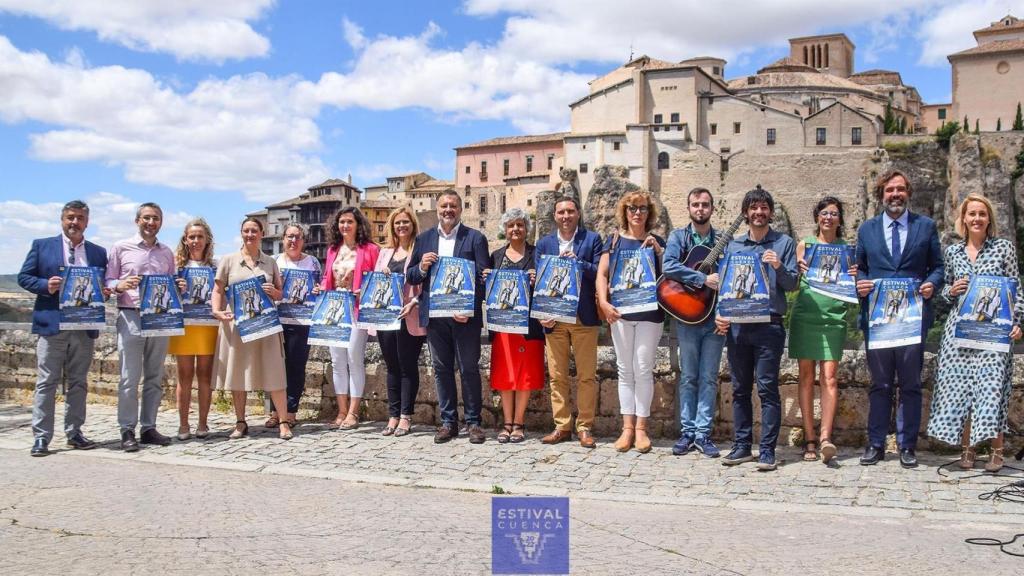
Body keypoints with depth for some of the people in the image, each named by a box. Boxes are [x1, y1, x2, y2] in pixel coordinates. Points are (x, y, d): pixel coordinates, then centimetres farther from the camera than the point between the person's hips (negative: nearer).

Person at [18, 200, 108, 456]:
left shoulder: (98, 253, 13)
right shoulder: (42, 246, 6)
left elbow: (104, 286, 15)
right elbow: (24, 277, 4)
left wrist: (104, 292, -8)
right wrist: (45, 286, -14)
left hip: (84, 326, 3)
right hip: (52, 324, -3)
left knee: (78, 383, 9)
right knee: (47, 382, -1)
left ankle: (74, 433, 17)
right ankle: (41, 437, 2)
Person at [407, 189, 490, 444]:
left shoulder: (475, 238, 1)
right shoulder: (423, 239, 11)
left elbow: (482, 278, -5)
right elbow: (411, 278, 11)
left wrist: (469, 309, -16)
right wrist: (422, 267, -11)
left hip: (465, 315, -3)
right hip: (434, 315, 3)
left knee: (469, 369, 2)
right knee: (442, 369, 9)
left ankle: (473, 422, 11)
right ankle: (448, 422, 18)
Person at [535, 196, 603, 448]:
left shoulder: (592, 239, 4)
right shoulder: (544, 243, 11)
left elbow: (599, 274, -4)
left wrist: (577, 261, -18)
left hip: (584, 318, -2)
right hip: (553, 318, 2)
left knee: (586, 375, 0)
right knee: (557, 376, 5)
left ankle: (585, 427, 8)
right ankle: (562, 427, 13)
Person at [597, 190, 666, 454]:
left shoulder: (656, 242, 9)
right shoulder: (615, 240, 9)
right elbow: (602, 274, 3)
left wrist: (659, 251, -8)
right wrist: (603, 303, -10)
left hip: (650, 313, 0)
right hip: (620, 312, 1)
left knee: (643, 369, -2)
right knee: (625, 370, 4)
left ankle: (641, 428, 5)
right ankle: (627, 427, 10)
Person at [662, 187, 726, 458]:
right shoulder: (678, 237, 3)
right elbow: (668, 267, -14)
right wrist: (703, 278, -20)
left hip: (715, 317, 1)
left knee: (709, 377, 3)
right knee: (688, 376, 4)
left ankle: (703, 434, 9)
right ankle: (687, 432, 11)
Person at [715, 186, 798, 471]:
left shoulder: (784, 243, 5)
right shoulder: (732, 245, 14)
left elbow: (792, 284, 0)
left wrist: (779, 267, -19)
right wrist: (720, 314, 0)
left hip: (769, 326, -3)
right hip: (736, 325, 4)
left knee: (767, 388, -5)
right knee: (740, 389, 8)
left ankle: (767, 450, 1)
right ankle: (742, 446, 16)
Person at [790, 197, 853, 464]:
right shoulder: (804, 245, 11)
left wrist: (854, 277, -10)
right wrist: (798, 269, -14)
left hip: (833, 318, 0)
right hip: (805, 316, 0)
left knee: (829, 377, -9)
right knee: (806, 376, 1)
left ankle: (825, 437, -13)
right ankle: (809, 438, 5)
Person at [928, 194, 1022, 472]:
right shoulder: (952, 251, 10)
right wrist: (951, 290, -4)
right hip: (959, 329, 3)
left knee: (991, 386, -6)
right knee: (959, 387, 0)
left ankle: (996, 450, 7)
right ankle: (967, 448, 12)